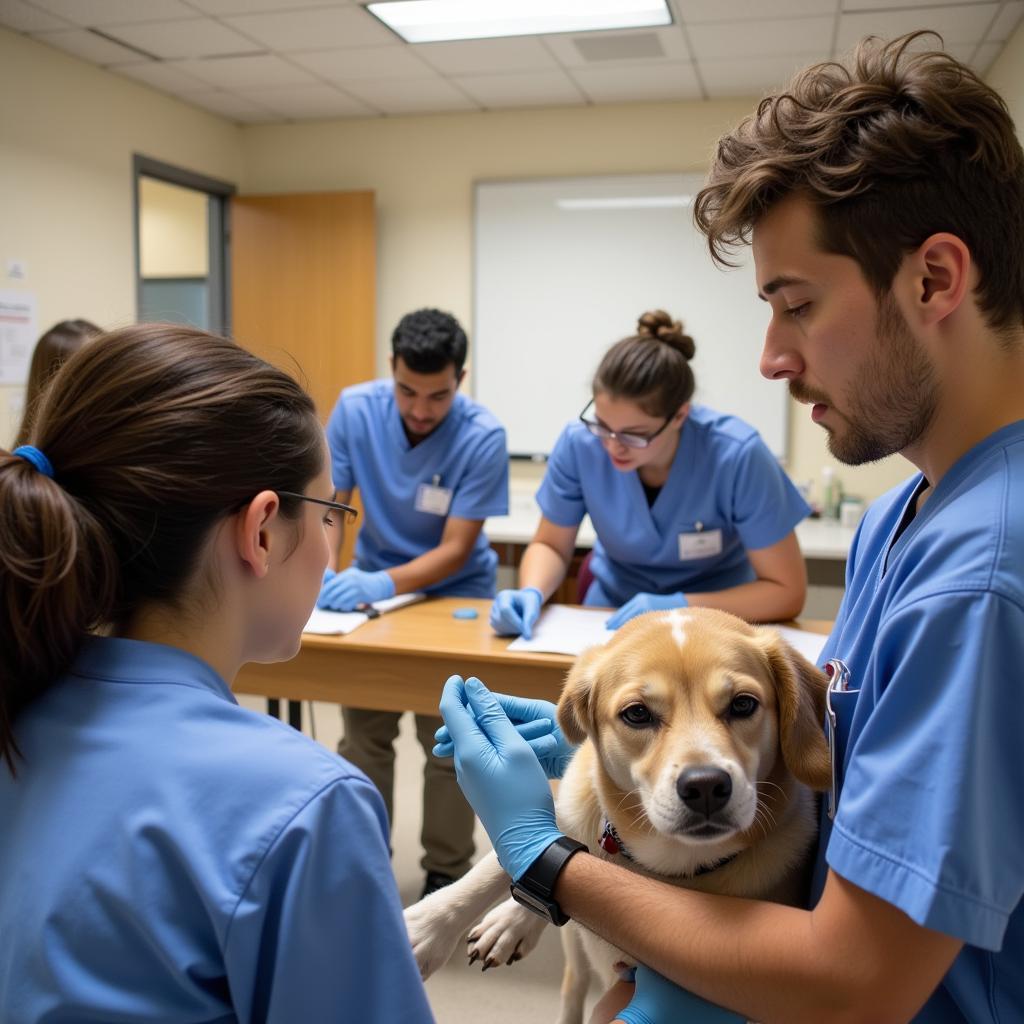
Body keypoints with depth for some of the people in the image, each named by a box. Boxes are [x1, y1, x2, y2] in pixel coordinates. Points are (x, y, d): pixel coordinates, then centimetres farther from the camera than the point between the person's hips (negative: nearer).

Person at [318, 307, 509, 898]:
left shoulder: (483, 437, -24)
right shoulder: (356, 409, -15)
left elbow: (456, 549, -22)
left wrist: (384, 583, -38)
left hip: (454, 592, -3)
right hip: (372, 585, 3)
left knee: (446, 742, -2)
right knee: (362, 735, 5)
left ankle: (447, 875, 17)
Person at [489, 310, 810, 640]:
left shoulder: (736, 456, -23)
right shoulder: (579, 443, -16)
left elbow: (787, 591, -16)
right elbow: (550, 545, -2)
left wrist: (679, 606, -26)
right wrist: (531, 594, -21)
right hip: (611, 618, 2)